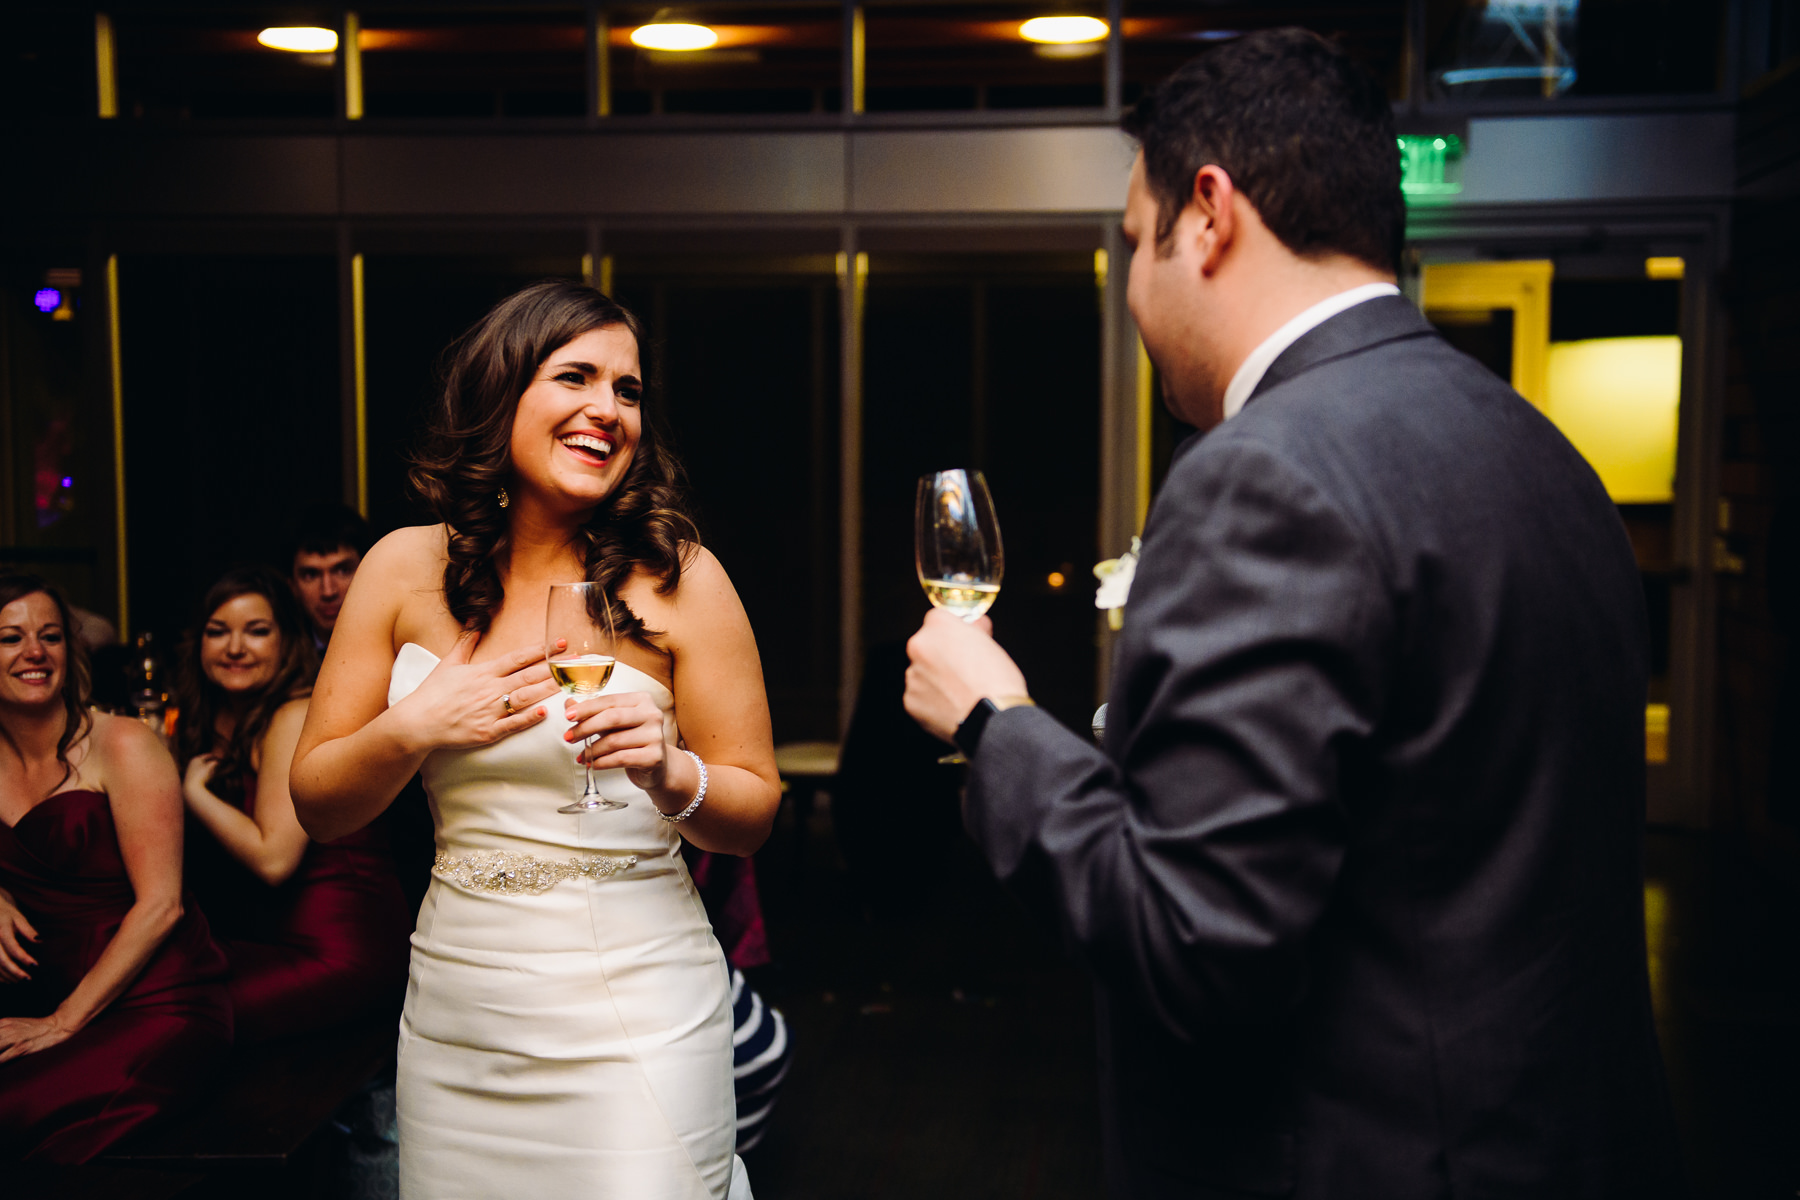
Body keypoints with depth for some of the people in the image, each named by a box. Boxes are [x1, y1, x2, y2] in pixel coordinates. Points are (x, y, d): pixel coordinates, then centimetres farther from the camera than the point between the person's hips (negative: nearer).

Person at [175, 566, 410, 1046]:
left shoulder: (298, 717, -13)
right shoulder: (219, 722, 13)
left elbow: (273, 858, -18)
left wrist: (194, 791, -8)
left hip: (339, 952, -8)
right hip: (264, 941, 8)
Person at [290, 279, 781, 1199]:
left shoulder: (678, 578, -7)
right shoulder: (405, 569, 0)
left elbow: (754, 811, -2)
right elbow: (316, 806, 4)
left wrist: (671, 776, -22)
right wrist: (408, 730, -14)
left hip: (635, 1011, -2)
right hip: (454, 1010, 3)